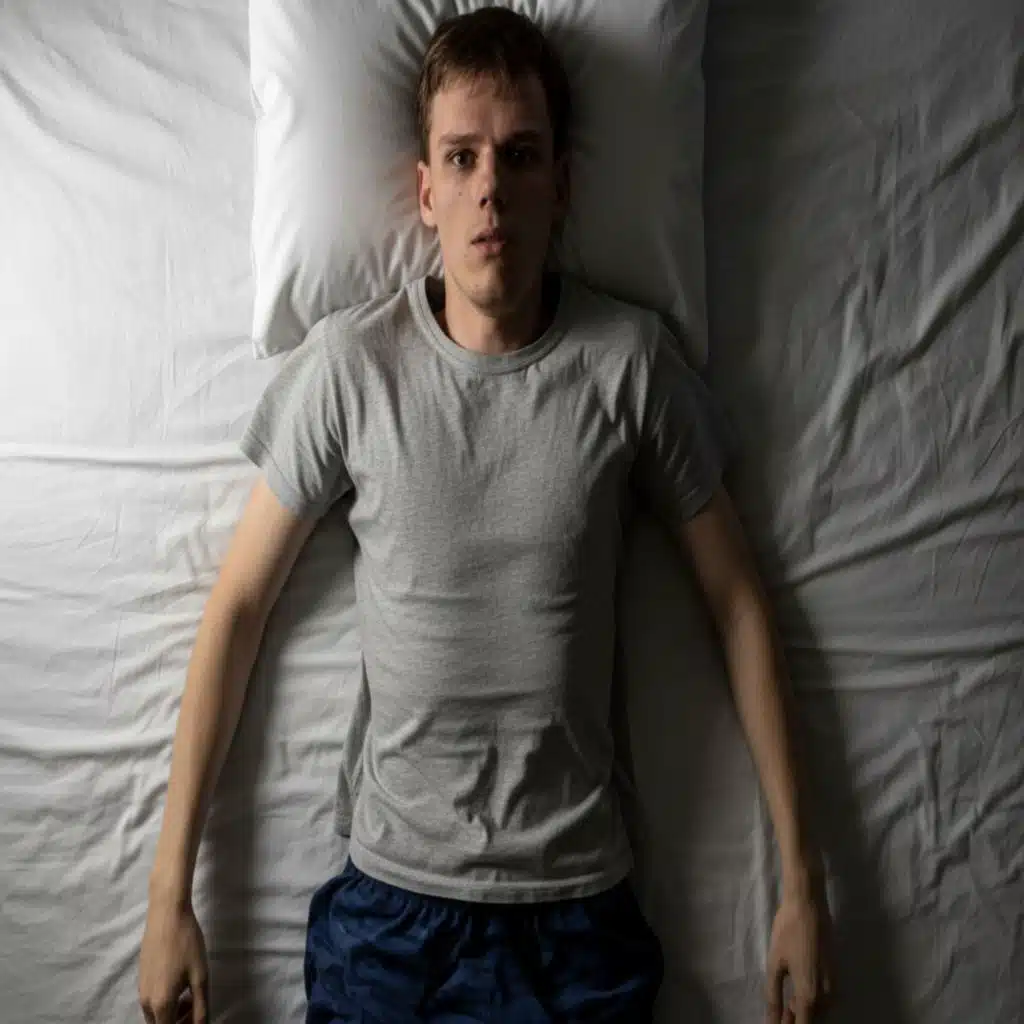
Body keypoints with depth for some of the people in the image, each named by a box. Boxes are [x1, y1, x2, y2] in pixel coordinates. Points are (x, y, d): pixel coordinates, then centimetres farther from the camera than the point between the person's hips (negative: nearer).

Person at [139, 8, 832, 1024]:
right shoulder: (349, 362, -11)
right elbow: (236, 608, -4)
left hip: (580, 905, 1)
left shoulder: (631, 358, -9)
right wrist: (169, 892, -2)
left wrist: (801, 881, 0)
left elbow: (735, 600, -2)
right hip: (390, 899, 0)